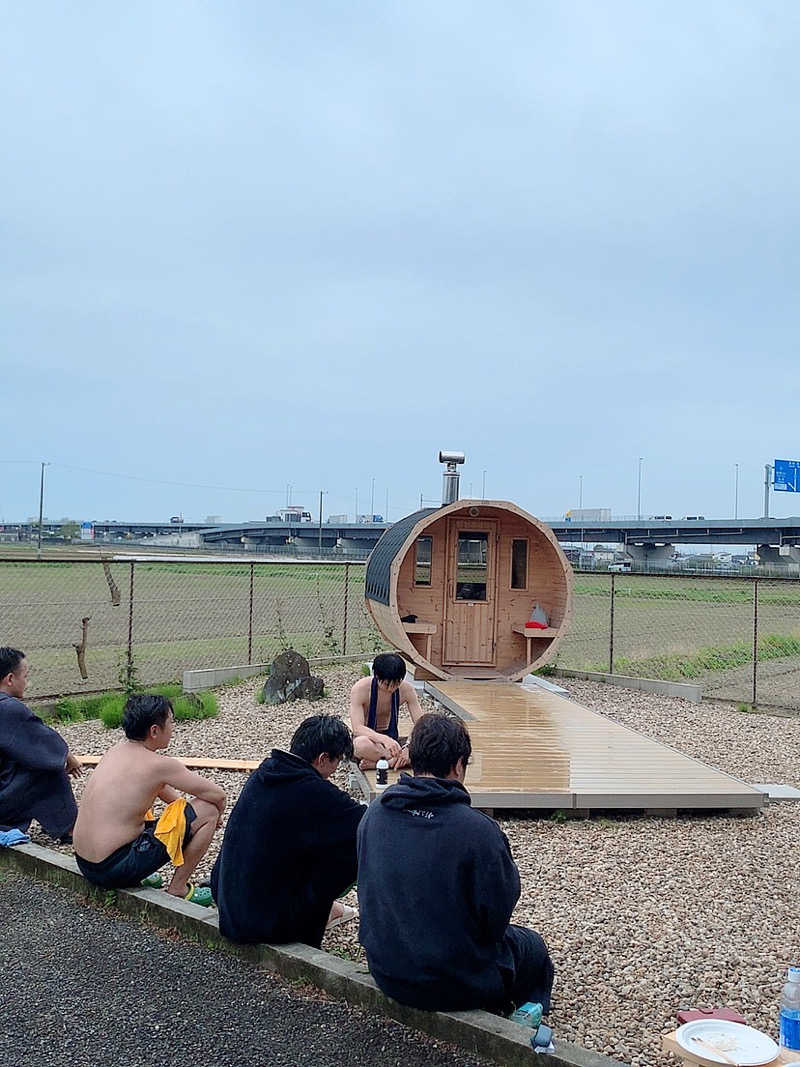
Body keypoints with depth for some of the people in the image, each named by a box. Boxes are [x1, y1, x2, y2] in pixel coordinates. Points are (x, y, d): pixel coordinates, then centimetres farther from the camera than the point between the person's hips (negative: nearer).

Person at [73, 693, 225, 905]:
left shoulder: (117, 751, 9)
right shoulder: (159, 764, -14)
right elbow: (218, 795, -6)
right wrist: (214, 817, 14)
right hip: (116, 869, -9)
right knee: (208, 810, -6)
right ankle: (178, 889, 6)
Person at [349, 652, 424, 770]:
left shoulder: (406, 689, -10)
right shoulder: (361, 688, -19)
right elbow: (357, 728, -27)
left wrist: (410, 748, -31)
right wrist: (384, 739, -45)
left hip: (392, 739, 4)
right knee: (361, 744, -42)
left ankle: (374, 763, -26)